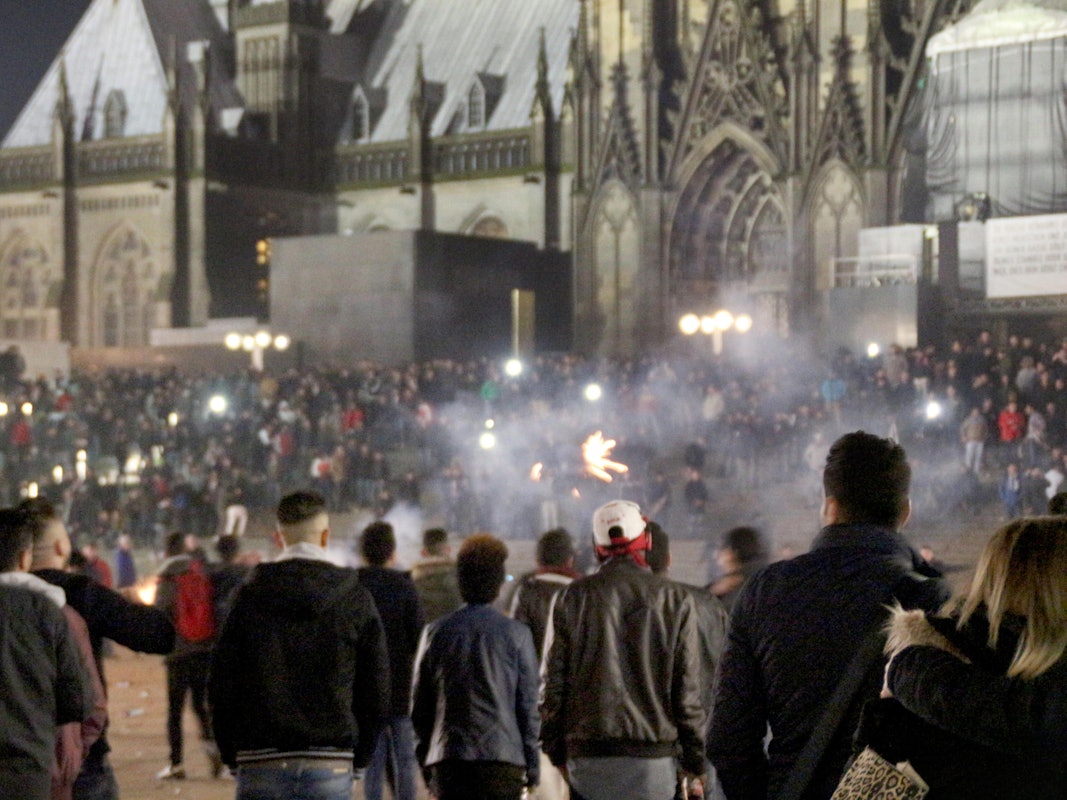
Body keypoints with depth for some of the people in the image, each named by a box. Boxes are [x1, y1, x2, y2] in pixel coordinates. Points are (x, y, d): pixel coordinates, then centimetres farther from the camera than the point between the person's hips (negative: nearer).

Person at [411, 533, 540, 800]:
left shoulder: (436, 632, 5)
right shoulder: (516, 634, -1)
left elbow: (419, 706, 8)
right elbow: (529, 705, 1)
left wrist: (425, 762, 17)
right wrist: (532, 766, 8)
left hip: (448, 761, 2)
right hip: (502, 759, -2)